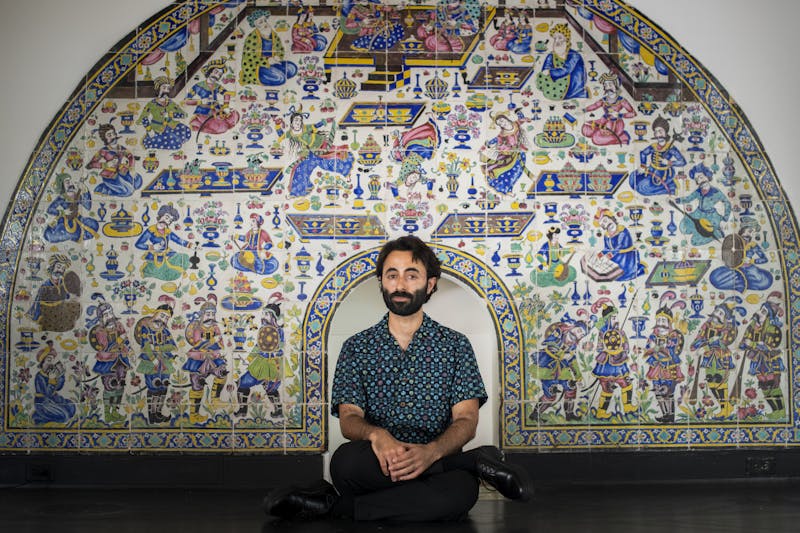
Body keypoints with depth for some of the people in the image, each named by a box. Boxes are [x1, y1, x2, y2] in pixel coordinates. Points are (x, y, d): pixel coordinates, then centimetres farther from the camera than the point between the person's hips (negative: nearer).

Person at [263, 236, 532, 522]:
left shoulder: (455, 345, 10)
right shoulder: (356, 347, 13)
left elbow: (466, 420, -1)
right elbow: (348, 417, 1)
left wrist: (431, 451, -25)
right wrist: (377, 435, -25)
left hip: (437, 462, -3)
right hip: (377, 466, 3)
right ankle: (476, 462, -17)